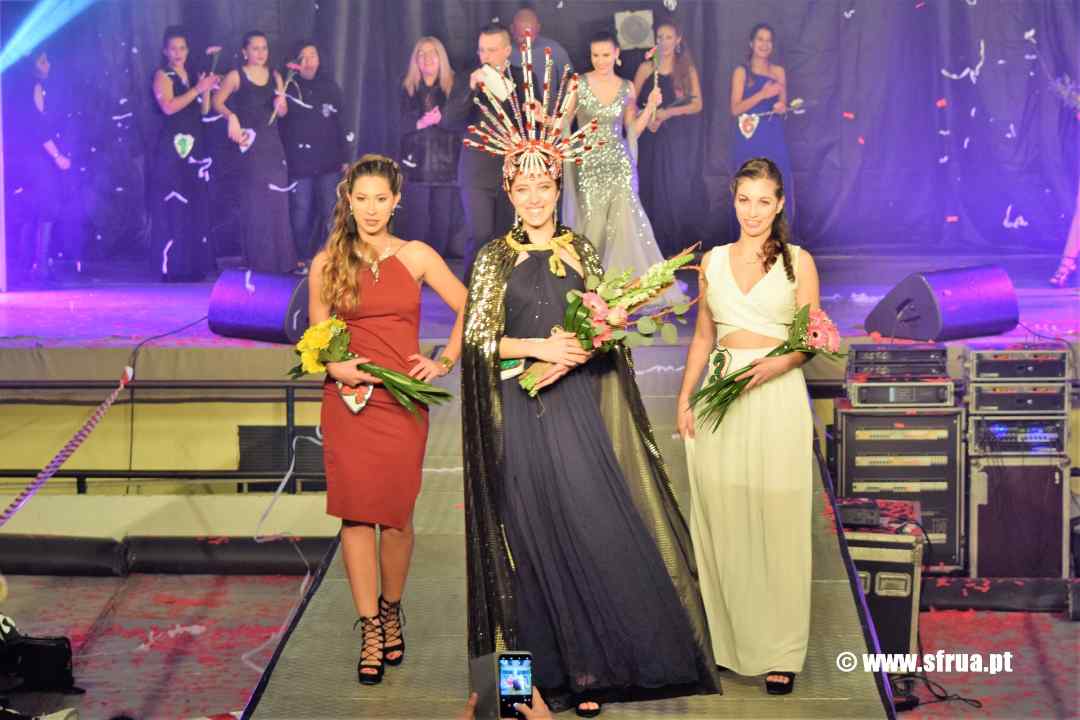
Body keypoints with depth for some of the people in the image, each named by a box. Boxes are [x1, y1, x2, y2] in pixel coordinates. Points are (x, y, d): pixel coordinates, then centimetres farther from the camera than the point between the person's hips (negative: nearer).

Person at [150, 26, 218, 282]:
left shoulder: (191, 75, 18)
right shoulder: (162, 75, -1)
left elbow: (204, 111, 16)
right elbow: (168, 107, -16)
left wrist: (207, 89, 0)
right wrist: (197, 89, -14)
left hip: (194, 146, 7)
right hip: (172, 148, -7)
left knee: (196, 207, 4)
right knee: (174, 207, -10)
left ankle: (193, 265, 8)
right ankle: (172, 267, -9)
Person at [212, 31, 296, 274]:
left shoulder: (275, 76, 10)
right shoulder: (236, 76, -2)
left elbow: (283, 112, 10)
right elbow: (217, 101, -4)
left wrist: (280, 104, -12)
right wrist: (232, 117, -21)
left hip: (272, 142, 4)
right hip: (250, 144, -4)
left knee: (276, 200, 3)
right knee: (254, 200, -2)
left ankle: (279, 257, 9)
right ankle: (258, 259, 4)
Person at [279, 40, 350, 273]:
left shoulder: (330, 86, 9)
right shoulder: (289, 87, 2)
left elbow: (341, 122, 11)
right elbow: (279, 123, 1)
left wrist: (344, 157, 7)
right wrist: (282, 156, -10)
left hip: (328, 160, 2)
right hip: (300, 161, -2)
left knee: (330, 213, 2)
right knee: (301, 212, 2)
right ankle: (303, 258, 11)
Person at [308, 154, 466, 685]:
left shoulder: (417, 256, 4)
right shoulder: (327, 263, 4)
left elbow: (468, 308, 8)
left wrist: (444, 363, -2)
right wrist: (335, 366, -11)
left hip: (403, 402, 0)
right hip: (348, 400, 0)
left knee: (396, 514, 3)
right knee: (356, 513, -2)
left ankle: (391, 611, 25)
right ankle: (370, 632, 5)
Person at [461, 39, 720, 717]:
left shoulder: (581, 250, 11)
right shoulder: (495, 257, 4)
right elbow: (476, 337, -2)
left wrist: (578, 351, -8)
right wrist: (539, 347, -13)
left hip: (579, 405, 2)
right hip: (522, 413, -2)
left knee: (598, 527, -5)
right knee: (538, 532, -1)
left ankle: (594, 664, 5)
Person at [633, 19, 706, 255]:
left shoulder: (688, 69, 5)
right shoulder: (646, 68, 4)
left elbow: (697, 104, -1)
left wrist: (668, 113, -14)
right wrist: (646, 118, -16)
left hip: (681, 141, 0)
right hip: (654, 140, 0)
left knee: (681, 190, -2)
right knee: (655, 190, -2)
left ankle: (681, 246, 4)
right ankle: (658, 244, 4)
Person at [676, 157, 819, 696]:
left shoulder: (797, 261, 3)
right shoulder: (713, 260, 12)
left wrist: (771, 367, -19)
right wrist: (684, 399, 6)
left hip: (777, 397, -3)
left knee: (776, 522, -2)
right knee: (720, 520, 4)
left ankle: (778, 650, 7)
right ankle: (725, 639, 15)